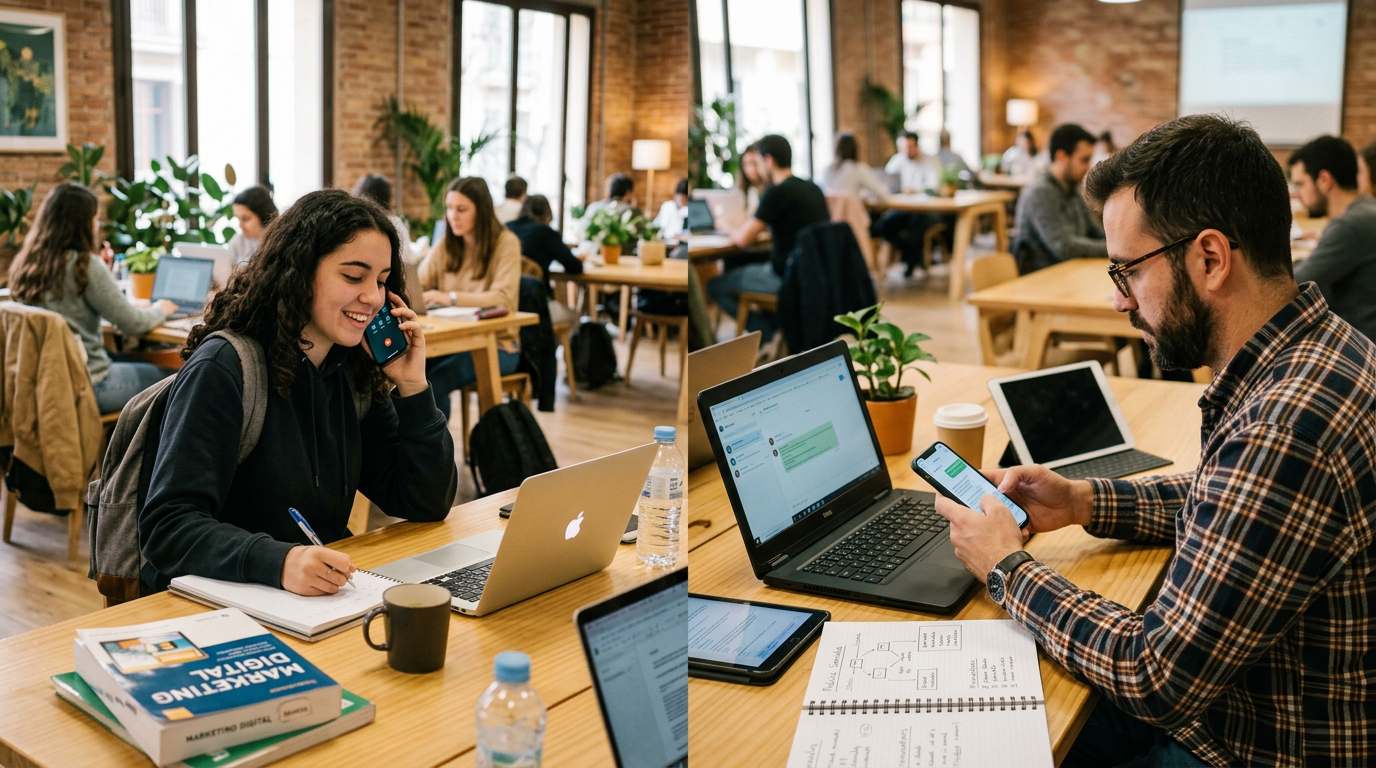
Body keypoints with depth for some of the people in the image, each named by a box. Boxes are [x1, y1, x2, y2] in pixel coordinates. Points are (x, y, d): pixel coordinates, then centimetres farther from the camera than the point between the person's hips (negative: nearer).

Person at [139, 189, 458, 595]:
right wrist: (280, 562, -36)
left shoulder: (353, 372, 5)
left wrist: (413, 388, -5)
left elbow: (427, 505, 6)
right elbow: (167, 527, -19)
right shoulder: (223, 369, -13)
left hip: (326, 597, 6)